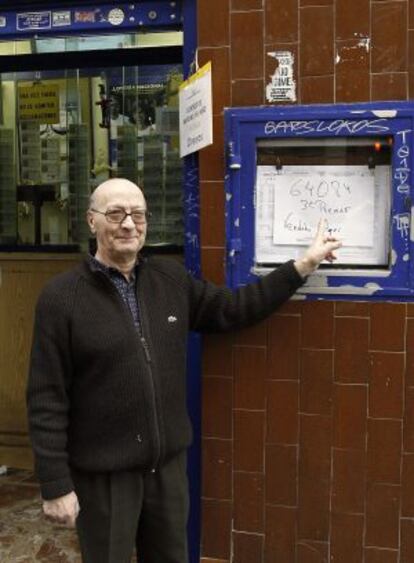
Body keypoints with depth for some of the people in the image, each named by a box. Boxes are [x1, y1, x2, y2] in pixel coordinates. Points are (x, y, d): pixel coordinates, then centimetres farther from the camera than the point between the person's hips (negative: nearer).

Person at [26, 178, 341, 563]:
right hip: (102, 472, -4)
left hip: (169, 461, 5)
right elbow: (46, 399, -12)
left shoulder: (171, 279, 3)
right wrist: (56, 485, -13)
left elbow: (231, 309, 11)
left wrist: (303, 265, 9)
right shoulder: (61, 297, -12)